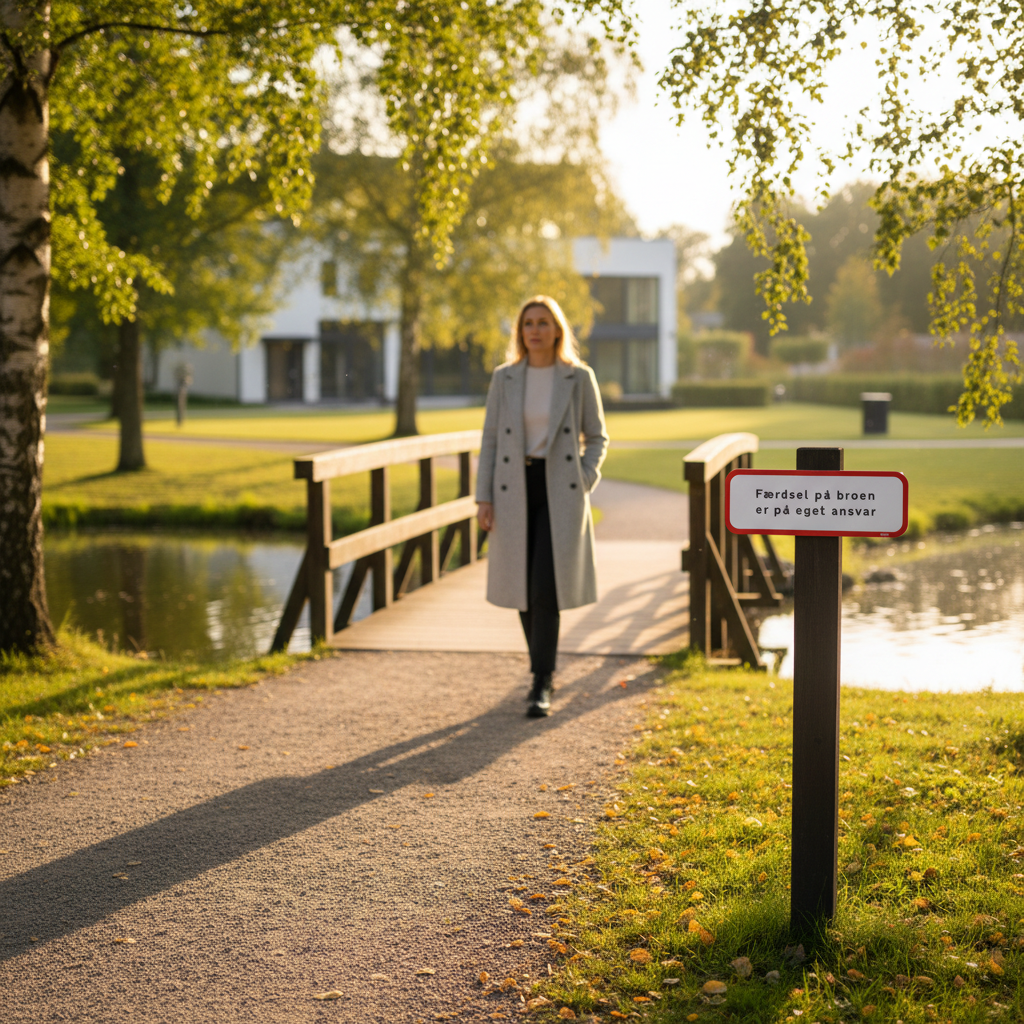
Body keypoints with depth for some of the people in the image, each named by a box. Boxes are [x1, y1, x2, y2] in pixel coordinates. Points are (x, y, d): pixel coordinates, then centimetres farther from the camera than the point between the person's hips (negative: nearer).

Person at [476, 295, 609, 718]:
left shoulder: (579, 378, -1)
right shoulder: (504, 378, 3)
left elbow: (596, 437, 6)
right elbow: (490, 440, 5)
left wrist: (584, 484, -7)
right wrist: (483, 498, -2)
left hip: (560, 492, -3)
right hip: (515, 491, 3)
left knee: (546, 588, -13)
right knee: (525, 588, 9)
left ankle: (541, 687, -9)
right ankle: (544, 668, 28)